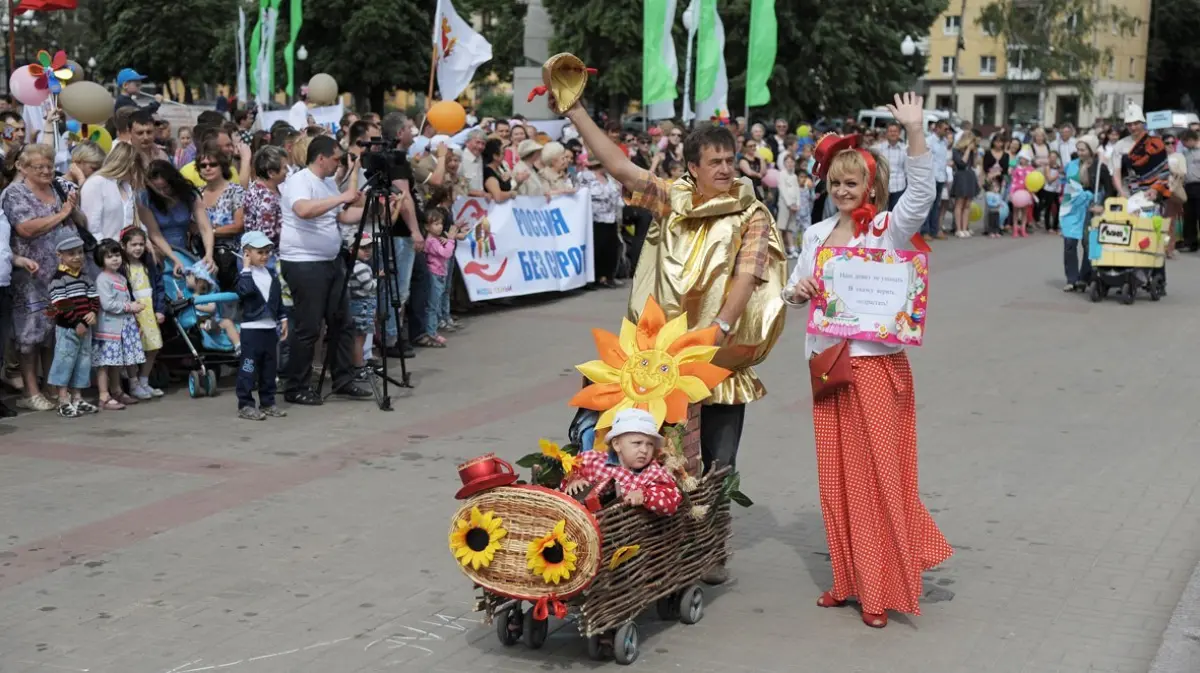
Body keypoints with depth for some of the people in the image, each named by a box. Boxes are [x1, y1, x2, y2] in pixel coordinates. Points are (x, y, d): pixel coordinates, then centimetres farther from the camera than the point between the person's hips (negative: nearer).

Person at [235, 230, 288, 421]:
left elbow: (279, 298, 19)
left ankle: (267, 403, 19)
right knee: (249, 368, -5)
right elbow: (245, 290, -28)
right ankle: (245, 405, -2)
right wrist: (246, 269, -19)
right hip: (251, 328, -7)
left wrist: (283, 319, 15)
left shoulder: (271, 273, 13)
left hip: (270, 327, 7)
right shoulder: (244, 273, -6)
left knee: (269, 368, 11)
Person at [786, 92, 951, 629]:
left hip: (876, 363, -5)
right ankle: (850, 578, 21)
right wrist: (796, 291, -7)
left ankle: (881, 588, 7)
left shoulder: (889, 229, -4)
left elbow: (921, 195, -21)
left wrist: (914, 131, -30)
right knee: (837, 475, 9)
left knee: (878, 473, -2)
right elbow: (797, 285, 17)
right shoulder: (816, 234, 11)